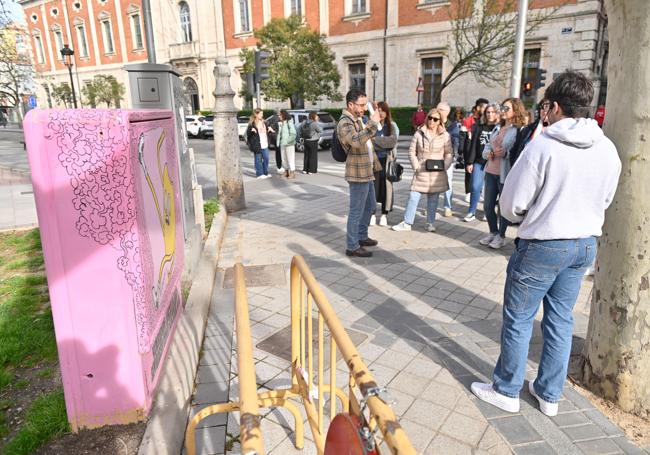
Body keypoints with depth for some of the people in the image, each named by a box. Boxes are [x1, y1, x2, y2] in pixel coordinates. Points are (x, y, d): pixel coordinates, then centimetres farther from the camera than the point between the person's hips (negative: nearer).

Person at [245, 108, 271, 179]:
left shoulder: (263, 122, 12)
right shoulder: (252, 123, -9)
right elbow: (247, 133, -11)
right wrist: (251, 130, -30)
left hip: (265, 144, 7)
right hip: (257, 145, -7)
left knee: (266, 158, 10)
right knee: (258, 160, 1)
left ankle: (265, 173, 23)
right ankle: (260, 174, 9)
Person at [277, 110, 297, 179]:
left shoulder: (289, 123, -11)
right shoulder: (280, 123, 10)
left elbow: (293, 134, -15)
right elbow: (279, 133, 15)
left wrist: (288, 141, -19)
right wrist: (278, 142, 6)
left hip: (289, 144, -7)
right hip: (282, 144, 8)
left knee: (290, 158, -4)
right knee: (284, 159, 13)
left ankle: (292, 173, 2)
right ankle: (286, 172, 24)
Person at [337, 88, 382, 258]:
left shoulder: (358, 119, 14)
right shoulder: (344, 123, -17)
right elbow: (356, 141, -37)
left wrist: (375, 164, 26)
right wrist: (373, 123, -32)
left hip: (367, 172, 10)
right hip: (358, 174, -10)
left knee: (370, 205, 20)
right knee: (356, 211, -3)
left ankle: (362, 237, 35)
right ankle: (352, 247, 7)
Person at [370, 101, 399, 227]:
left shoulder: (392, 126, 4)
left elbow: (393, 141, -12)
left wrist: (376, 140, -15)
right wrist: (384, 144, -13)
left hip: (388, 160, 1)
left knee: (386, 186, 5)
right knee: (373, 186, -1)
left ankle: (384, 214, 16)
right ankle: (372, 214, 11)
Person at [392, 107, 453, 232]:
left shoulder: (445, 135, 2)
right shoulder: (419, 133, 2)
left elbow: (449, 153, 5)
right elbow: (412, 152, 4)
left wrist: (444, 167, -8)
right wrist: (416, 166, -6)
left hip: (437, 173, 0)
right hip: (421, 172, 0)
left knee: (433, 199, 8)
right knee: (413, 197, -2)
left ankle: (430, 223, 21)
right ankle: (407, 223, 7)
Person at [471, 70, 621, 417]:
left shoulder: (544, 145, -18)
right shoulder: (608, 149, 1)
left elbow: (511, 205, -15)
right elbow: (605, 200, 12)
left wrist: (526, 218, 7)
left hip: (543, 246, -6)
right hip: (585, 245, 7)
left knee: (518, 319, 8)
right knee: (560, 319, 17)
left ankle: (506, 390, 23)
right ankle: (549, 394, 30)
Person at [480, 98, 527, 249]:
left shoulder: (519, 130, -9)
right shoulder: (497, 127, 14)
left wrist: (506, 153, -25)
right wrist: (488, 153, -2)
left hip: (505, 174, -7)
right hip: (491, 172, 7)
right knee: (487, 205, 12)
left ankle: (501, 236, 22)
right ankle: (493, 232, 31)